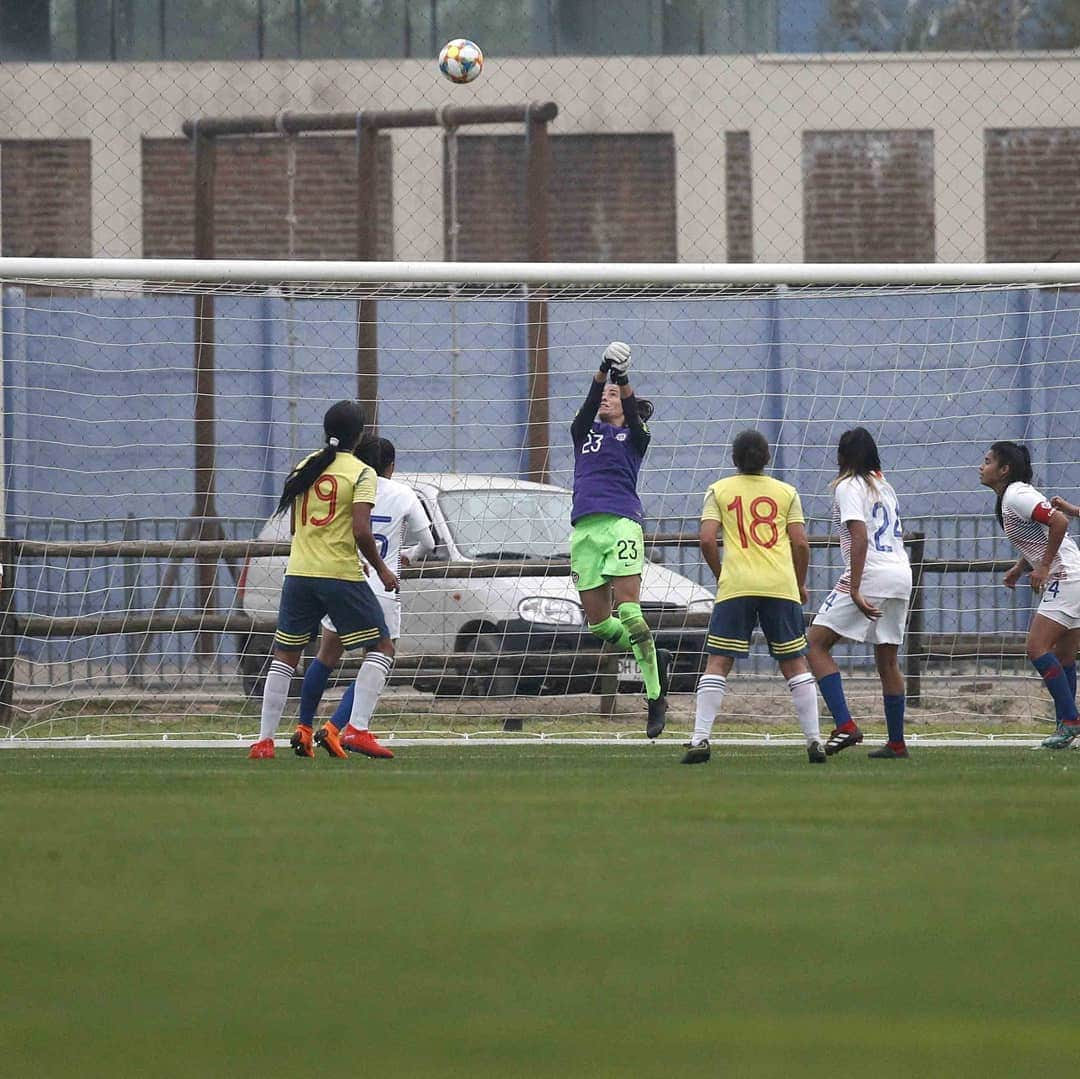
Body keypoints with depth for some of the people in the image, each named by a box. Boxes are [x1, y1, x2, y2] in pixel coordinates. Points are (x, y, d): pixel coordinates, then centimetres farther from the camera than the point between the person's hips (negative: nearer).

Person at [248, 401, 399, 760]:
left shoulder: (304, 467, 10)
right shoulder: (361, 473, -6)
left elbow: (293, 526, 14)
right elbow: (361, 531, -15)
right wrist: (382, 570, -3)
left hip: (299, 572, 5)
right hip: (342, 575, -5)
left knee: (285, 655, 14)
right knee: (382, 647, 6)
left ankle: (264, 740, 9)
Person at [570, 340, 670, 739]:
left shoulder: (635, 437, 13)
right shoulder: (584, 433, 20)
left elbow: (634, 417, -9)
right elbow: (589, 405, 0)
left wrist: (623, 379, -23)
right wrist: (603, 371, -16)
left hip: (621, 523, -4)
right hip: (584, 528, 4)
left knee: (628, 610, -17)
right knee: (597, 622, -1)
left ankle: (655, 697, -15)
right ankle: (655, 658, 24)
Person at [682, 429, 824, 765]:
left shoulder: (719, 491, 7)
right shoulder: (786, 492, 10)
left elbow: (707, 539, -2)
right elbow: (800, 543, 5)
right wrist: (800, 584, 18)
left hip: (735, 586, -1)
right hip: (782, 586, 1)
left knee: (718, 662, 1)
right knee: (794, 663, 8)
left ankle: (700, 739, -9)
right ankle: (814, 740, 4)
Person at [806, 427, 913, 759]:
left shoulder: (848, 487, -4)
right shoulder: (884, 486, 21)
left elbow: (860, 537, -16)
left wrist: (855, 590, -21)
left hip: (869, 575, -8)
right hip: (901, 574, 8)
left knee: (816, 644, -4)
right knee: (888, 660, 13)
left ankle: (845, 725, -17)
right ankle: (897, 743, 14)